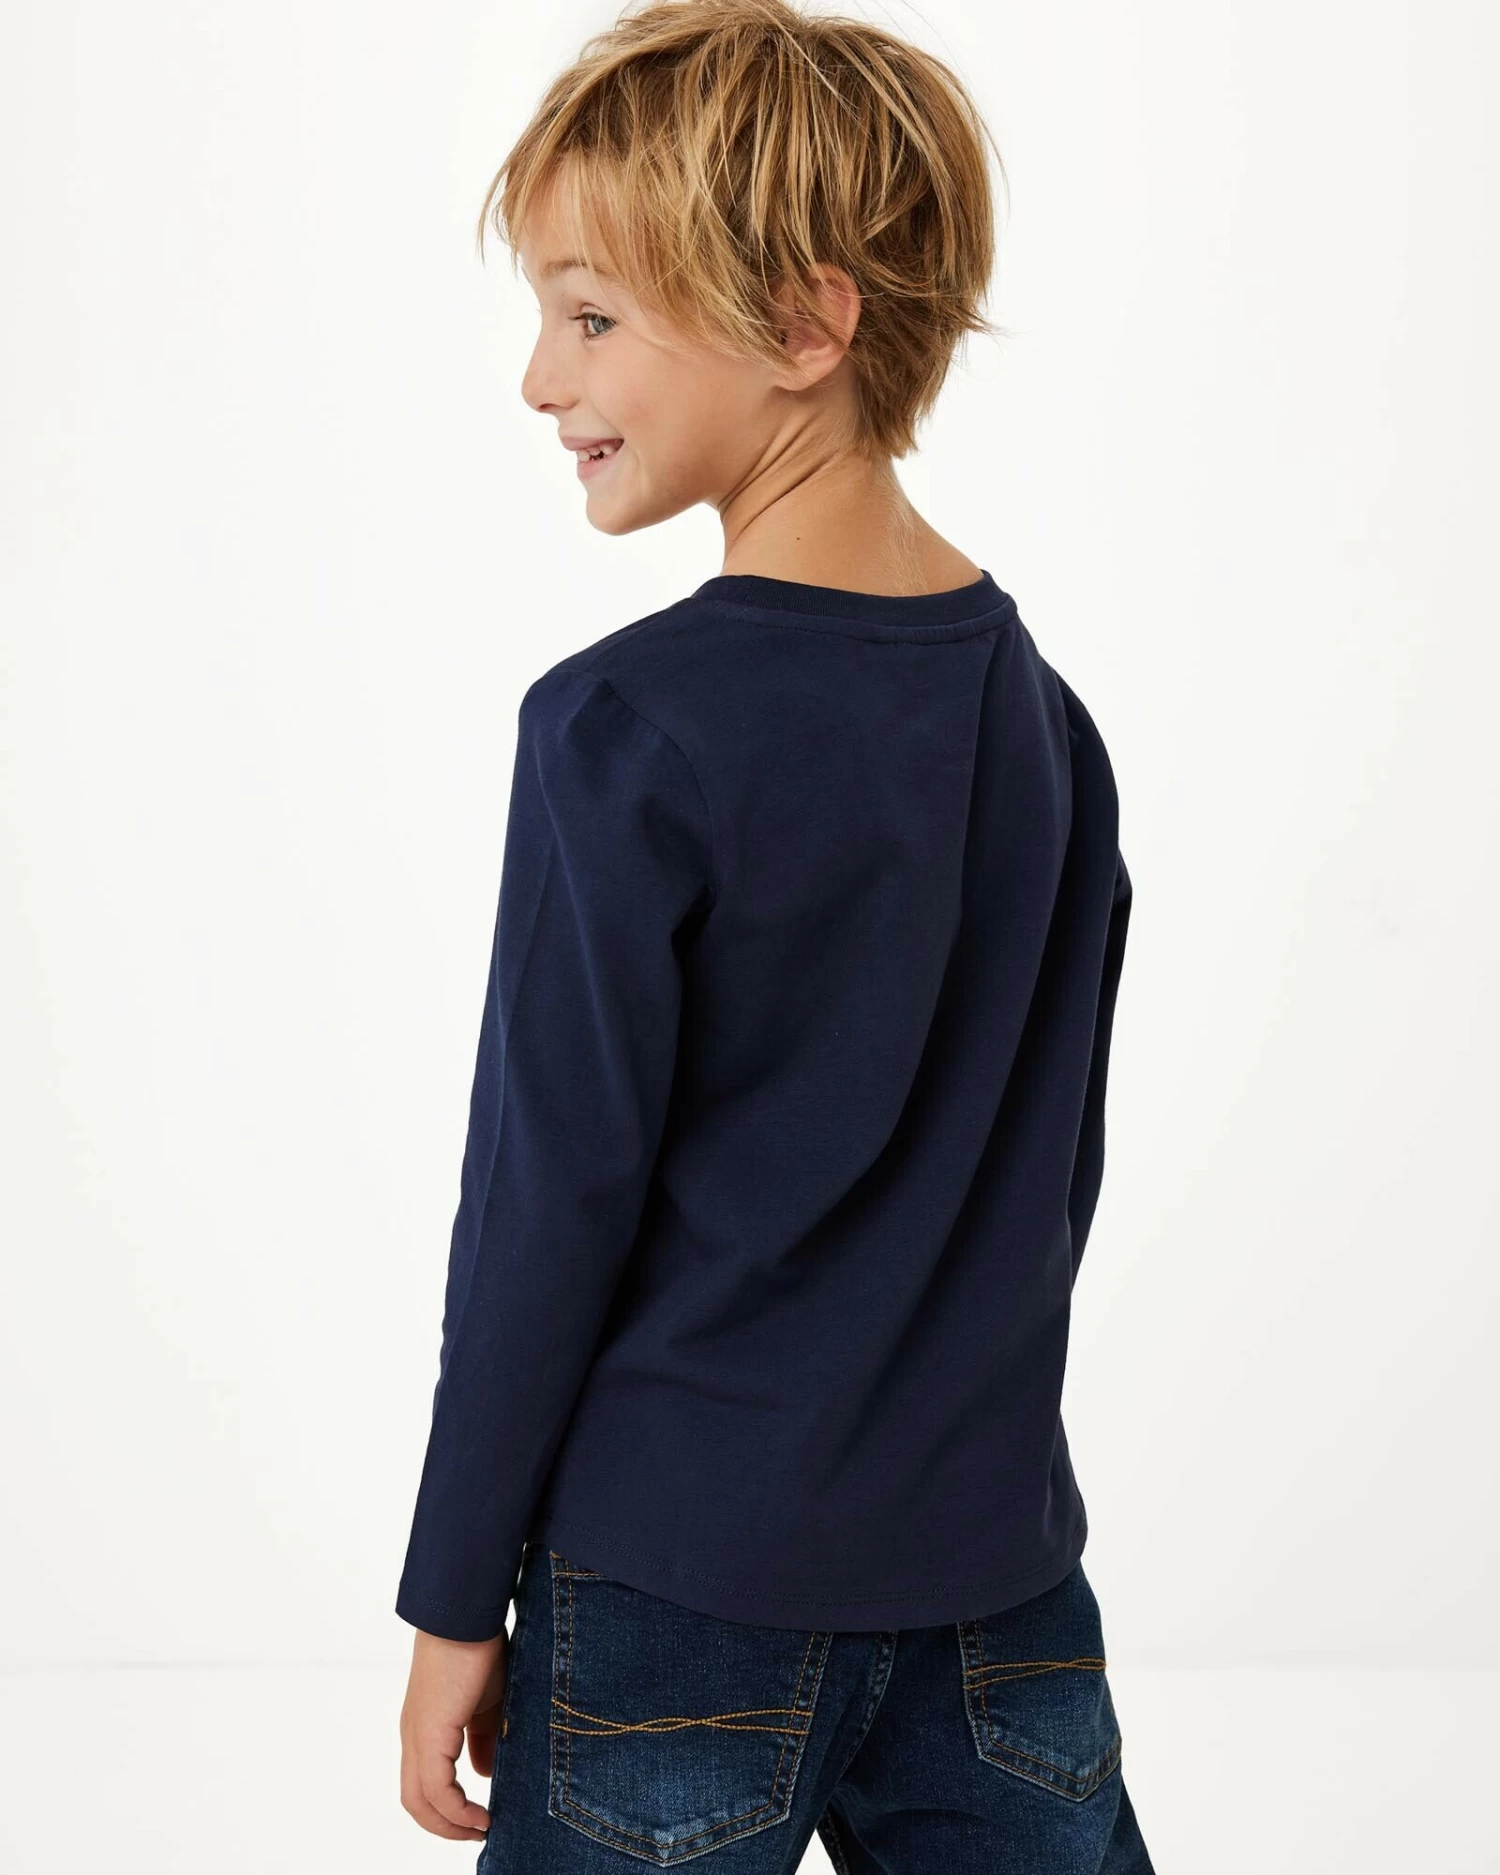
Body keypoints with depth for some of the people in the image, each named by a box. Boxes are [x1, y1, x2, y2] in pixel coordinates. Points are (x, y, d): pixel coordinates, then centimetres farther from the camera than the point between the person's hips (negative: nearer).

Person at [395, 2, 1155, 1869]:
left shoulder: (626, 727, -16)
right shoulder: (1046, 717, 2)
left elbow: (555, 1194, -13)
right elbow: (1051, 1169, 9)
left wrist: (455, 1600, -3)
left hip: (680, 1589, -5)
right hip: (999, 1590, 5)